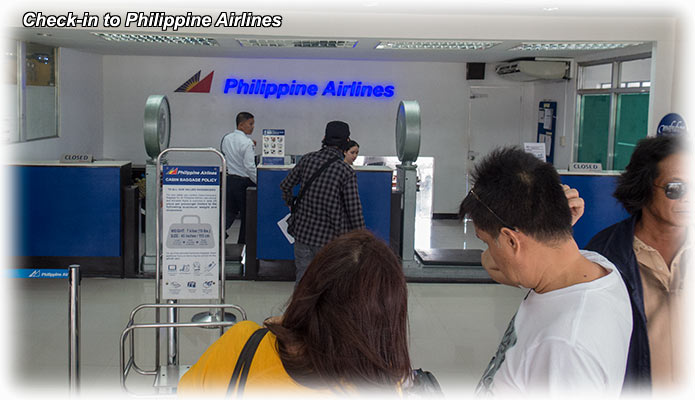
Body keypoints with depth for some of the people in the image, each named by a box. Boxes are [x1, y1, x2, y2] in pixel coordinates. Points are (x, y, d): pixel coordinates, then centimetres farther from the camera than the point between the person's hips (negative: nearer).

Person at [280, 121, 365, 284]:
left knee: (302, 276, 14)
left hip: (302, 230, 4)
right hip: (329, 236, -4)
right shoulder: (346, 172, -14)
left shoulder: (307, 159, -2)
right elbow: (354, 209, -12)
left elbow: (285, 185, 8)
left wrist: (290, 203, 28)